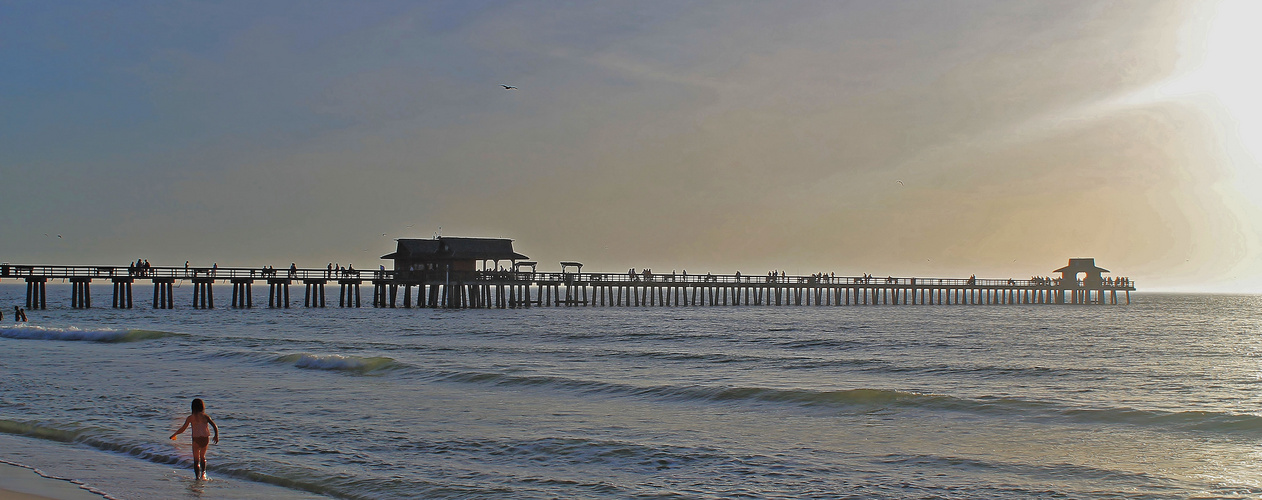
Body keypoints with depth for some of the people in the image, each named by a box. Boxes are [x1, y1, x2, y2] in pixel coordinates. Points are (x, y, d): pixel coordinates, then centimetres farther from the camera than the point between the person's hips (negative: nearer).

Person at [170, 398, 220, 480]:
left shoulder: (191, 418, -2)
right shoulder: (205, 416, 3)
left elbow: (183, 429, -2)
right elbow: (215, 426, -3)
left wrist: (174, 435, 12)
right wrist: (216, 436, 9)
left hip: (196, 439, -3)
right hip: (206, 439, 3)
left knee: (196, 460, 10)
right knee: (203, 457, 25)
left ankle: (197, 476, 4)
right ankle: (203, 473, 9)